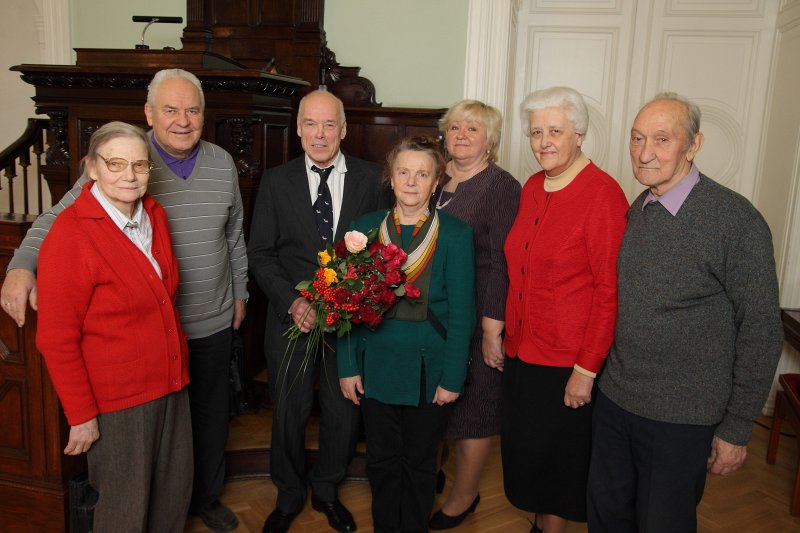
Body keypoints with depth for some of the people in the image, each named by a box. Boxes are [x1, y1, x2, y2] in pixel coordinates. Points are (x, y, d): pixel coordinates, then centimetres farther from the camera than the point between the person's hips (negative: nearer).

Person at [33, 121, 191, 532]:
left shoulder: (154, 214, 2)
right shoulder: (70, 234, -19)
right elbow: (56, 338, -17)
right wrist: (81, 416, -14)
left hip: (171, 382, 7)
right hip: (117, 398, -6)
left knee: (175, 492, 21)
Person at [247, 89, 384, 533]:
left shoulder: (369, 179, -2)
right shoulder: (276, 181, -1)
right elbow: (260, 253, -2)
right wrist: (291, 300, -15)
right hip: (292, 317, 0)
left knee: (344, 412, 14)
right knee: (288, 413, 14)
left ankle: (326, 490, 41)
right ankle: (289, 496, 40)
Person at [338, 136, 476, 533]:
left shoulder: (455, 234, -8)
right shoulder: (365, 228, -1)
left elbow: (461, 314, -8)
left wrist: (452, 378, -9)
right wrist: (348, 367, -2)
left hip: (429, 372, -2)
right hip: (376, 367, 2)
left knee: (419, 462, 15)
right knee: (382, 460, 16)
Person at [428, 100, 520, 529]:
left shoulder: (502, 188, -11)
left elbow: (499, 264, -16)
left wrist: (492, 329, -18)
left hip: (476, 319, -6)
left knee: (472, 409, 10)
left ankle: (464, 497, 29)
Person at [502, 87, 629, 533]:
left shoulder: (602, 194, -16)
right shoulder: (532, 188, 6)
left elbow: (610, 290, -17)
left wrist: (587, 369, -17)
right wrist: (505, 332, 10)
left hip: (569, 362, -7)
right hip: (522, 350, 7)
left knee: (559, 458, 10)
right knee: (524, 451, 19)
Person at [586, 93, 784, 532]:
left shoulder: (736, 220, -16)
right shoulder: (635, 211, 3)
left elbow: (761, 329, -13)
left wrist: (737, 429, -10)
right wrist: (610, 374, 9)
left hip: (681, 417, -5)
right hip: (614, 398, 6)